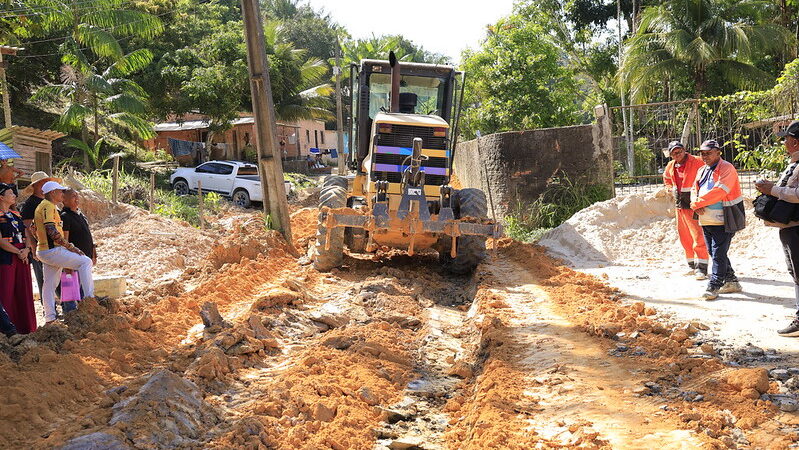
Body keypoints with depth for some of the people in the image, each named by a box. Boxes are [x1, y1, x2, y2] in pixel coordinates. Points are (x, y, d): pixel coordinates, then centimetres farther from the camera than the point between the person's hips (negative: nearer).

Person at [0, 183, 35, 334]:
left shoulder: (16, 215, 18)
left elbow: (27, 235, 15)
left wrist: (26, 250, -4)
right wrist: (18, 252, -13)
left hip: (22, 257, 7)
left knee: (24, 293, 6)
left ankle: (25, 327, 11)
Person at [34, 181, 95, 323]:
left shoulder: (41, 206, 21)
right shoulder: (48, 206, -12)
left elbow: (35, 232, 26)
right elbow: (52, 231, -23)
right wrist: (70, 246, -22)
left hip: (44, 251, 11)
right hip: (52, 251, -11)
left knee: (50, 285, 11)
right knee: (85, 262, -13)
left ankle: (50, 318, 14)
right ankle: (89, 298, -15)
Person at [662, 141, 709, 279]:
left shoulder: (697, 162, -12)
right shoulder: (670, 166, 10)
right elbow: (666, 179, 30)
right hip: (680, 205, 7)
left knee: (698, 236, -11)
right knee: (684, 237, 12)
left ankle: (701, 268, -10)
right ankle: (692, 266, 24)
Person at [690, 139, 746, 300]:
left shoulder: (726, 169, -11)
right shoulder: (702, 171, 15)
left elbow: (719, 191, -22)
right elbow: (694, 190, 13)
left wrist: (697, 203, -16)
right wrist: (696, 204, -10)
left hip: (722, 221, -9)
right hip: (706, 220, 9)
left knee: (718, 254, -7)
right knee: (715, 253, 13)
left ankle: (713, 287, -3)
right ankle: (731, 282, 25)